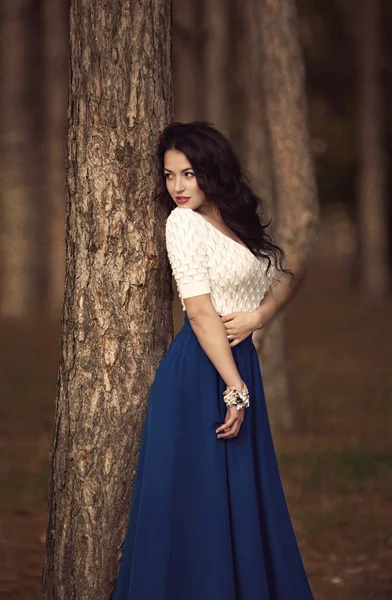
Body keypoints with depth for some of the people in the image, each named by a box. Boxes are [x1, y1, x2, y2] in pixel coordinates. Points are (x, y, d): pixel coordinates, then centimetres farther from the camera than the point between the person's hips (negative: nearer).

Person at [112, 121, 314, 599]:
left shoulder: (240, 220, 11)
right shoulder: (184, 222, -10)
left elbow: (285, 275, 19)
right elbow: (201, 312, -15)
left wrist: (258, 315, -3)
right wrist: (234, 390, -18)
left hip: (239, 362, 7)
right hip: (200, 373, -7)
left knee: (244, 499, 12)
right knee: (200, 499, -3)